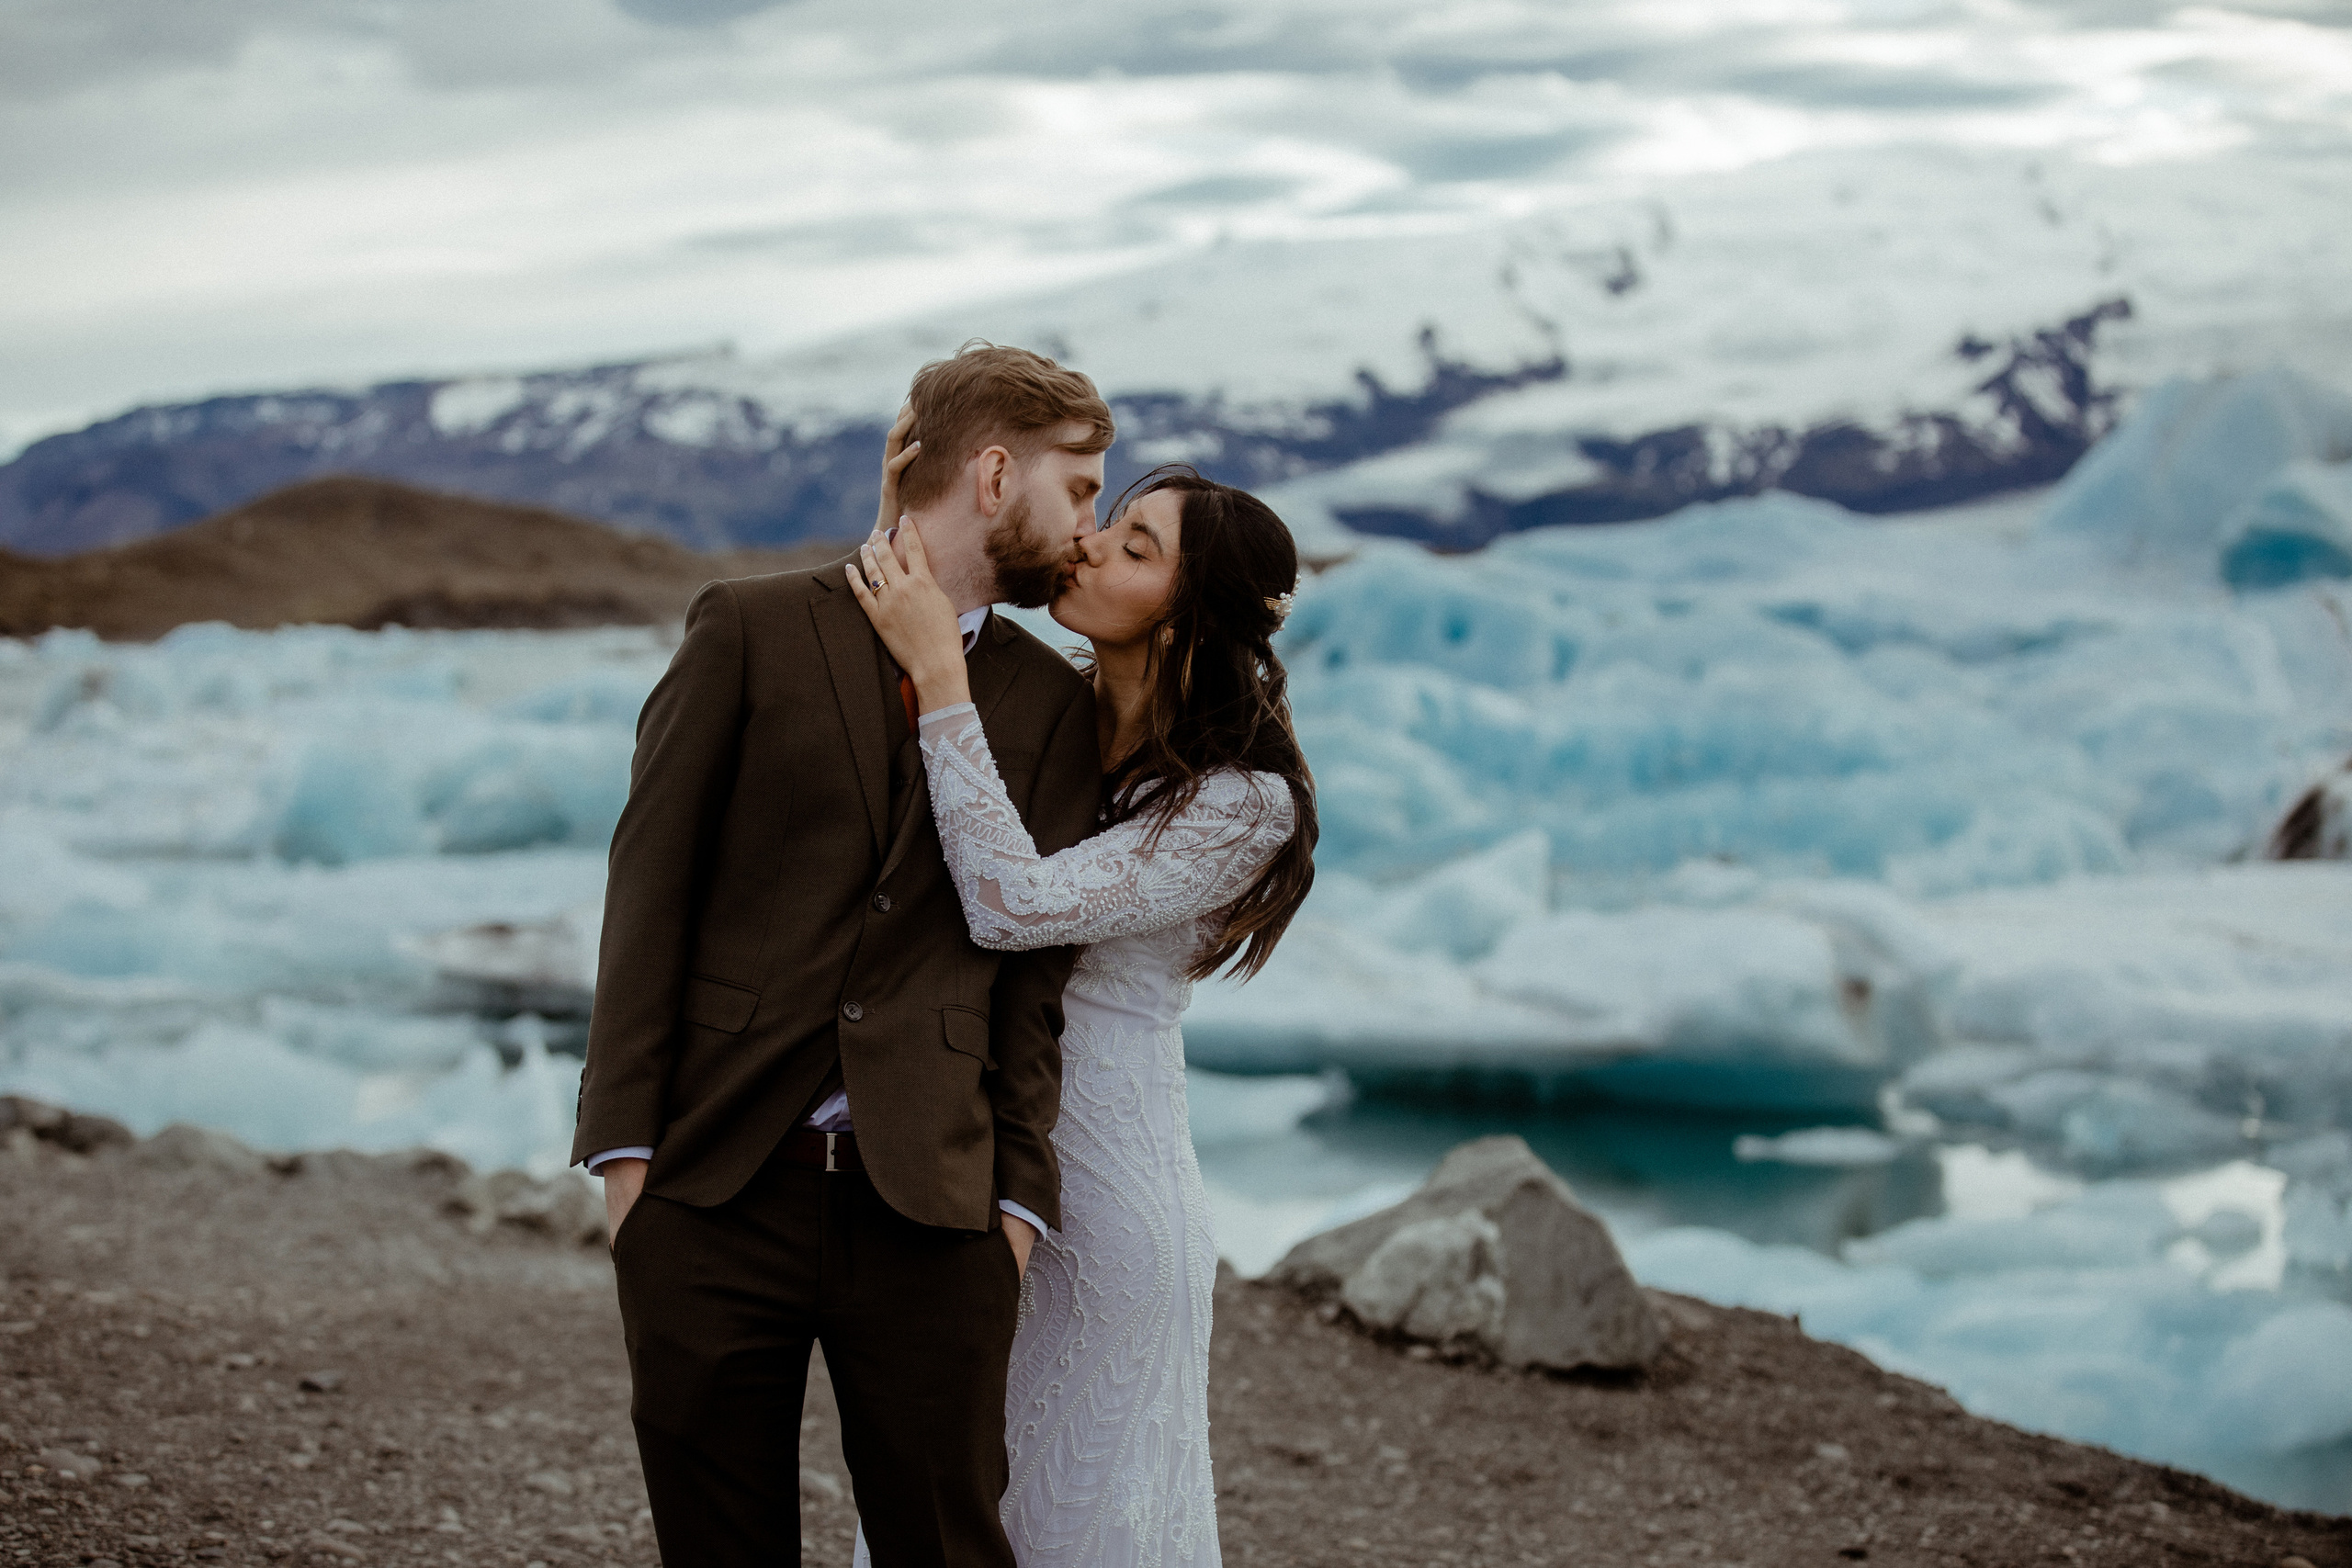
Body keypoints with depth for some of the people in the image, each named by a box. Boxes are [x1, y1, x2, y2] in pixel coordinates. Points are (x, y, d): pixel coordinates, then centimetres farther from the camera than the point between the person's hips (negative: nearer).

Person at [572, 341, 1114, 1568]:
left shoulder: (1052, 703, 12)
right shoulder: (750, 630, 4)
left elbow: (1032, 961, 8)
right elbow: (651, 886, 1)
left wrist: (1019, 1194, -1)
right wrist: (625, 1144, -6)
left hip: (930, 1203, 2)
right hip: (715, 1189, -1)